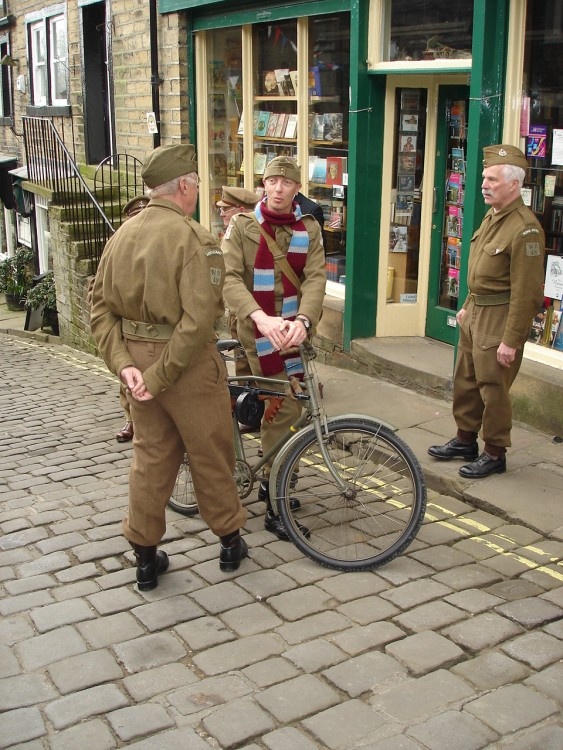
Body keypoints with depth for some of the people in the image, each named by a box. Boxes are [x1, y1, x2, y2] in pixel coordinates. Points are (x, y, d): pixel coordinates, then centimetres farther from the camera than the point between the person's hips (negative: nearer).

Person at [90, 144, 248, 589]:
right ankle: (230, 541, 30)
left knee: (151, 456, 17)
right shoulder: (192, 238, -16)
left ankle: (146, 557, 25)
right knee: (211, 454, 12)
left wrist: (124, 364, -5)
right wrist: (160, 377, -19)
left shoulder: (122, 235, 5)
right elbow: (197, 321, -25)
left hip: (138, 358, 6)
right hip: (187, 363, -6)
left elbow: (101, 309, 2)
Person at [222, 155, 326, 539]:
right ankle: (275, 506, 3)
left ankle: (271, 482, 33)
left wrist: (302, 321, -27)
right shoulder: (243, 225, -3)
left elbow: (315, 278, -7)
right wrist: (261, 317, -31)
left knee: (280, 407, 13)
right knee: (285, 410, -8)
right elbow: (230, 277, -14)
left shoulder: (308, 228, 5)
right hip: (259, 328, -4)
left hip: (293, 328, 4)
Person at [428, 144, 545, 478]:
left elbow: (526, 291, -23)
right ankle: (465, 440, 34)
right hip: (476, 312, 9)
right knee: (466, 380, 18)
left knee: (492, 388, 1)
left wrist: (512, 340, -22)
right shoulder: (493, 216, 9)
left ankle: (495, 454, 17)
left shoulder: (524, 228, -21)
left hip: (499, 319, -9)